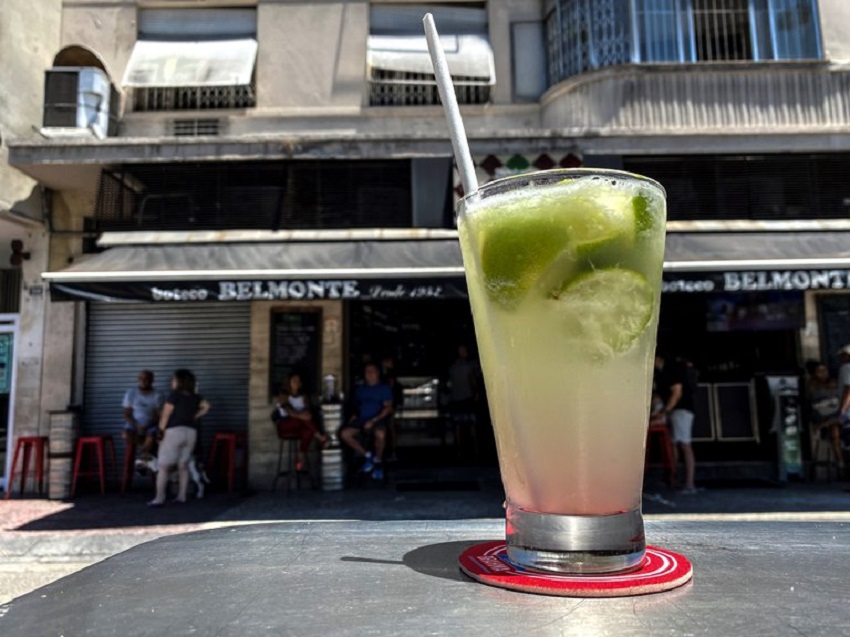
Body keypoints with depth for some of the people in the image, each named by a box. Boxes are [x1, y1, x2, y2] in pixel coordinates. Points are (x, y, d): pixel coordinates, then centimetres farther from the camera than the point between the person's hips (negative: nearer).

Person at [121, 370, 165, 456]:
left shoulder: (158, 395, -4)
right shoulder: (130, 393, 1)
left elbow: (159, 416, -6)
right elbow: (127, 415, -1)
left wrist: (147, 427, -20)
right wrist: (137, 426, -17)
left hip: (151, 426, -2)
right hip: (134, 424, 2)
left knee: (150, 439, -32)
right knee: (126, 435, -30)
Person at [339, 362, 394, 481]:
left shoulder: (384, 388, 4)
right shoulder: (359, 388, 18)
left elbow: (388, 408, -5)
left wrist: (373, 420, -16)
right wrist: (354, 416, 1)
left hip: (377, 420, -4)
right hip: (361, 419, 4)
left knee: (380, 434, -39)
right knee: (344, 434, -24)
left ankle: (378, 461, -9)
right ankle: (367, 455, -4)